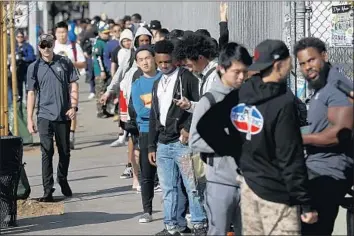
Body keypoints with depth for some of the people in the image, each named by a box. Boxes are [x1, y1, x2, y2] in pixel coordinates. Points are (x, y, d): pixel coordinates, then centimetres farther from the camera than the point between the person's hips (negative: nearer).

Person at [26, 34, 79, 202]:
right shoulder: (34, 67, 2)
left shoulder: (65, 63, 4)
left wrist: (74, 107, -6)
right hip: (45, 116, -1)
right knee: (47, 152, -7)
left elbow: (73, 86, 7)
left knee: (65, 152, 11)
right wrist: (29, 119, -2)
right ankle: (48, 190, -7)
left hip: (64, 115, 1)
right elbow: (31, 93, 2)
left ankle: (63, 180, 33)